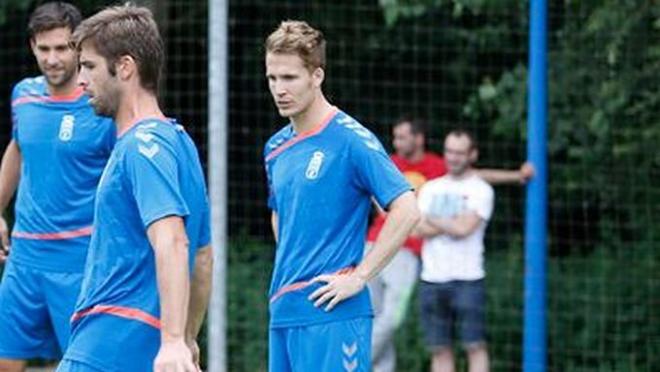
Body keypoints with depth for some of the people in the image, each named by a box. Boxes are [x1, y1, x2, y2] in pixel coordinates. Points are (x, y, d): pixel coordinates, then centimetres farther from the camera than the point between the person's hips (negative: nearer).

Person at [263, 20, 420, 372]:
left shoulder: (350, 139, -9)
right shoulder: (276, 148, 14)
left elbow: (406, 211, -15)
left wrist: (359, 276, -15)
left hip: (331, 315, -8)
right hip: (283, 313, 8)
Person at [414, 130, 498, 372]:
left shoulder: (480, 190, 1)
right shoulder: (431, 188, 15)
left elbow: (464, 228, -12)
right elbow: (418, 229, 2)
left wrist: (432, 220, 0)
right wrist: (453, 223, -7)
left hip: (467, 279, -5)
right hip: (432, 279, 5)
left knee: (475, 345, -8)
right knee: (439, 349, 5)